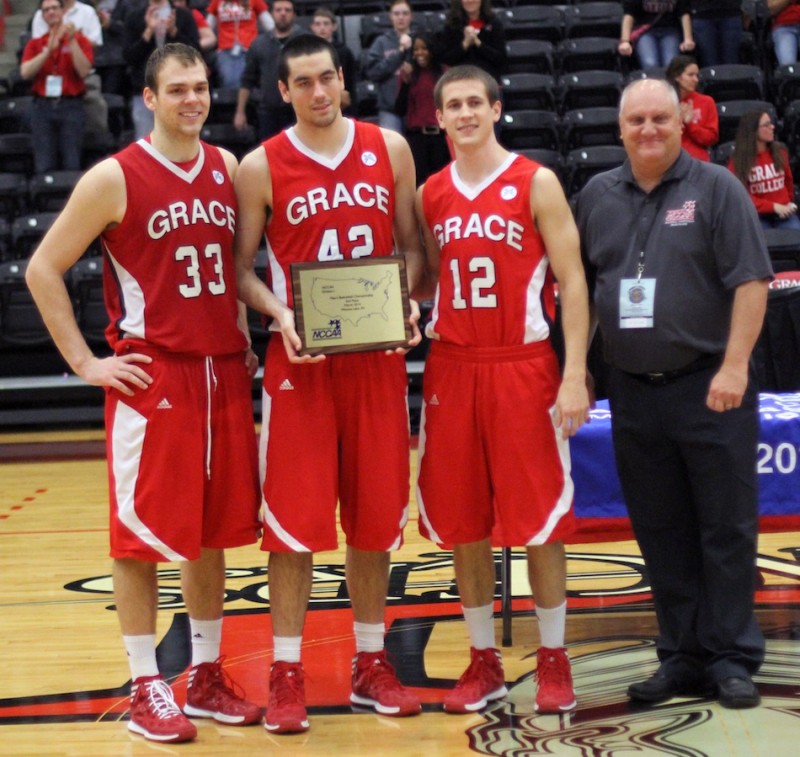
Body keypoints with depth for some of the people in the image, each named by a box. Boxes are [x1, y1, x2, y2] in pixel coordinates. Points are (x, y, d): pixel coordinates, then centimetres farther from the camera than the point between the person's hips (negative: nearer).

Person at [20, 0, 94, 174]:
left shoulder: (79, 40, 6)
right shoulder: (35, 44, 12)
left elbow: (84, 71, -7)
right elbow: (25, 72, -4)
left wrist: (72, 41, -15)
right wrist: (48, 51, -15)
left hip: (71, 106, -2)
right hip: (42, 106, 2)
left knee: (72, 164, -6)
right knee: (44, 166, -2)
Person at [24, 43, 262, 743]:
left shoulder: (228, 169, 9)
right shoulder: (115, 178, -7)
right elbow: (43, 270, -5)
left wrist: (243, 340, 12)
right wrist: (85, 362, -9)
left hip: (223, 375, 5)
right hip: (150, 378, -5)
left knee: (214, 532, 11)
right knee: (142, 534, 0)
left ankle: (207, 678, 22)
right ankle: (146, 690, 8)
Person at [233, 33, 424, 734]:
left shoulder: (389, 149, 6)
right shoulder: (261, 167, 0)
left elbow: (412, 246, 11)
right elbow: (241, 269, 3)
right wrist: (280, 315, -14)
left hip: (378, 356, 2)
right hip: (300, 360, -2)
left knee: (375, 514, 8)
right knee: (295, 518, -2)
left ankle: (372, 662, 21)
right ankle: (287, 674, 7)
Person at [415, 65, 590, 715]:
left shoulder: (535, 184, -2)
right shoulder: (430, 195, 10)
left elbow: (571, 280, -5)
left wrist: (575, 374, -13)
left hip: (524, 366, -4)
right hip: (452, 368, 4)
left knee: (540, 517, 1)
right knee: (461, 521, 6)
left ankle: (554, 659, 12)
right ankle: (484, 660, 18)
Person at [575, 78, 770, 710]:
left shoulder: (716, 189, -2)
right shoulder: (598, 196, 10)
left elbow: (751, 280, -8)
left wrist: (734, 365, -16)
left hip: (709, 389, -4)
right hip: (633, 392, 4)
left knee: (726, 528, 0)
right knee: (661, 534, 9)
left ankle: (731, 658, 7)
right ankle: (683, 656, 18)